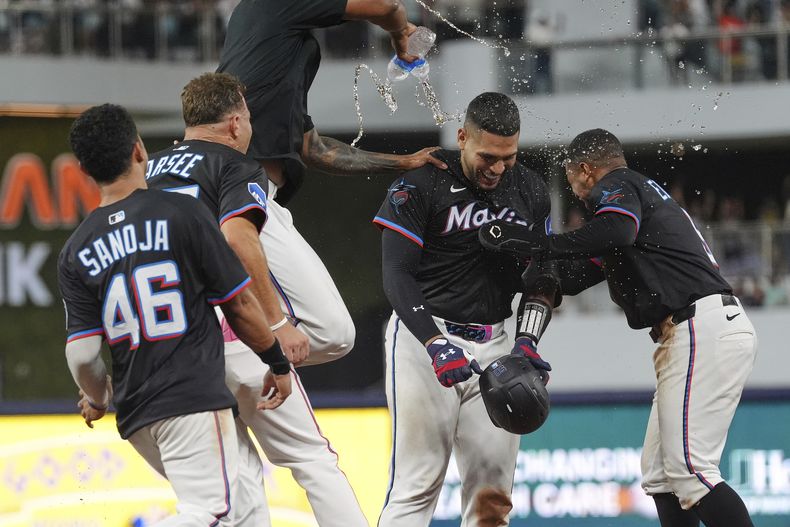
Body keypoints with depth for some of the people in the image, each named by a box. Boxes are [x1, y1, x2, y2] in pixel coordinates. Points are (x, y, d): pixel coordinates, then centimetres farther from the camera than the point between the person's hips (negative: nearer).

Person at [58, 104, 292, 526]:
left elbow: (82, 355, 1)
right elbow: (240, 305, -1)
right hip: (195, 396, -6)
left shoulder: (76, 252, 5)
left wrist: (97, 398, 22)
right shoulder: (181, 214, -6)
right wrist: (278, 363, 14)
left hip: (135, 413, 6)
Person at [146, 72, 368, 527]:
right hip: (233, 334, -6)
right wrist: (278, 323, -19)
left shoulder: (150, 172, 19)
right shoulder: (237, 167, -1)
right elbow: (237, 237, -20)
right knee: (312, 458, 1)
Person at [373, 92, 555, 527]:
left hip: (492, 344, 5)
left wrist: (528, 341, -7)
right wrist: (435, 344, -28)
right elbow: (396, 276, -15)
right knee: (418, 481, -11)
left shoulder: (530, 192, 6)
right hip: (423, 335, -5)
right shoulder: (421, 185, -10)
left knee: (493, 478, 1)